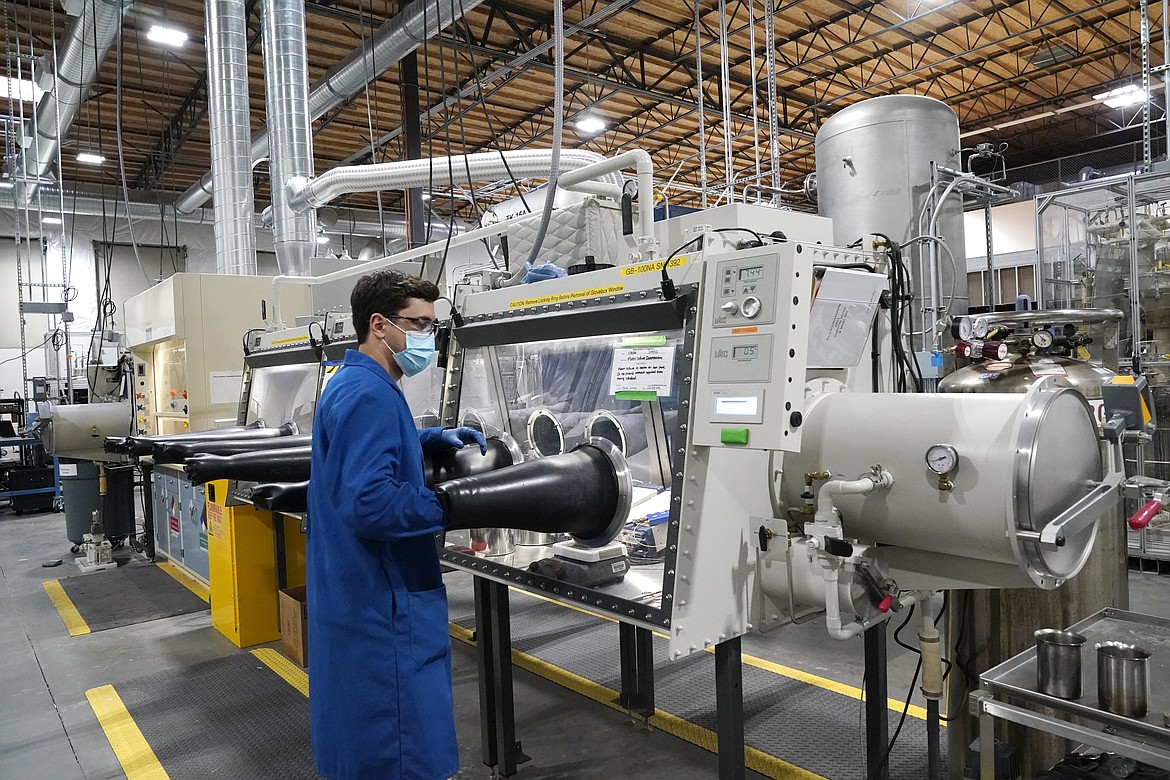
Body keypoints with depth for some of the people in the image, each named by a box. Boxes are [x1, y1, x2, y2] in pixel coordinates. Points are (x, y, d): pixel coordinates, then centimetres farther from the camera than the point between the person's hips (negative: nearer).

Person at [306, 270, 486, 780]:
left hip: (359, 598, 11)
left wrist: (433, 439, 10)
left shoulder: (356, 385, 11)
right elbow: (369, 502, -30)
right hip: (381, 605, -11)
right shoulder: (368, 394, -21)